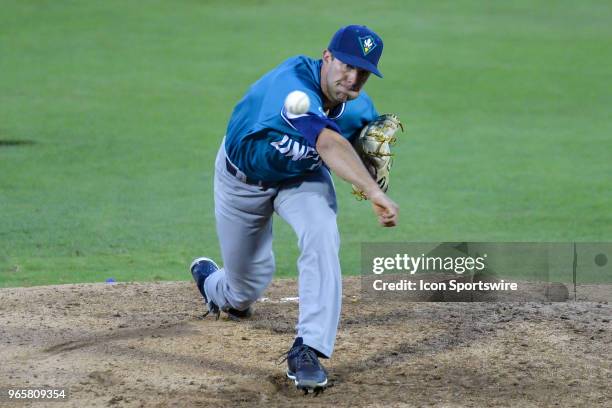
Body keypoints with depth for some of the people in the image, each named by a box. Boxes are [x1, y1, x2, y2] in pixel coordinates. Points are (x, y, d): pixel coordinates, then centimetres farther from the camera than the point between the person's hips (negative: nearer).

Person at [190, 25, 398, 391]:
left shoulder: (360, 109, -21)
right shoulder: (293, 83, -42)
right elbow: (328, 144, -58)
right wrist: (373, 191, -70)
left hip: (302, 177, 3)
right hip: (243, 178, -3)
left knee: (322, 235, -29)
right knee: (249, 288, 10)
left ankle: (308, 350, -25)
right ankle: (210, 281, 50)